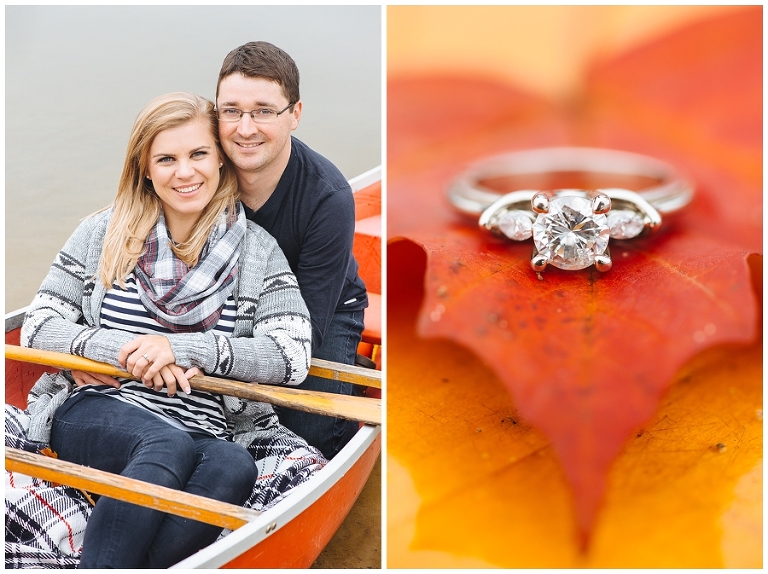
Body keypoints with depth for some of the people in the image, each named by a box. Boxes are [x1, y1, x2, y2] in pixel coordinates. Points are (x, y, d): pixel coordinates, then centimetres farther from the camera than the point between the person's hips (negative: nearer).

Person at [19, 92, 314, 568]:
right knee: (170, 446, -35)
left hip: (205, 433, 1)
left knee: (233, 467, -35)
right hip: (94, 416, 0)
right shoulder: (103, 234, 11)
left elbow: (294, 356, -5)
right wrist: (121, 348, -12)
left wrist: (183, 347, -15)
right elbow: (38, 329, 7)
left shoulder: (257, 250, 8)